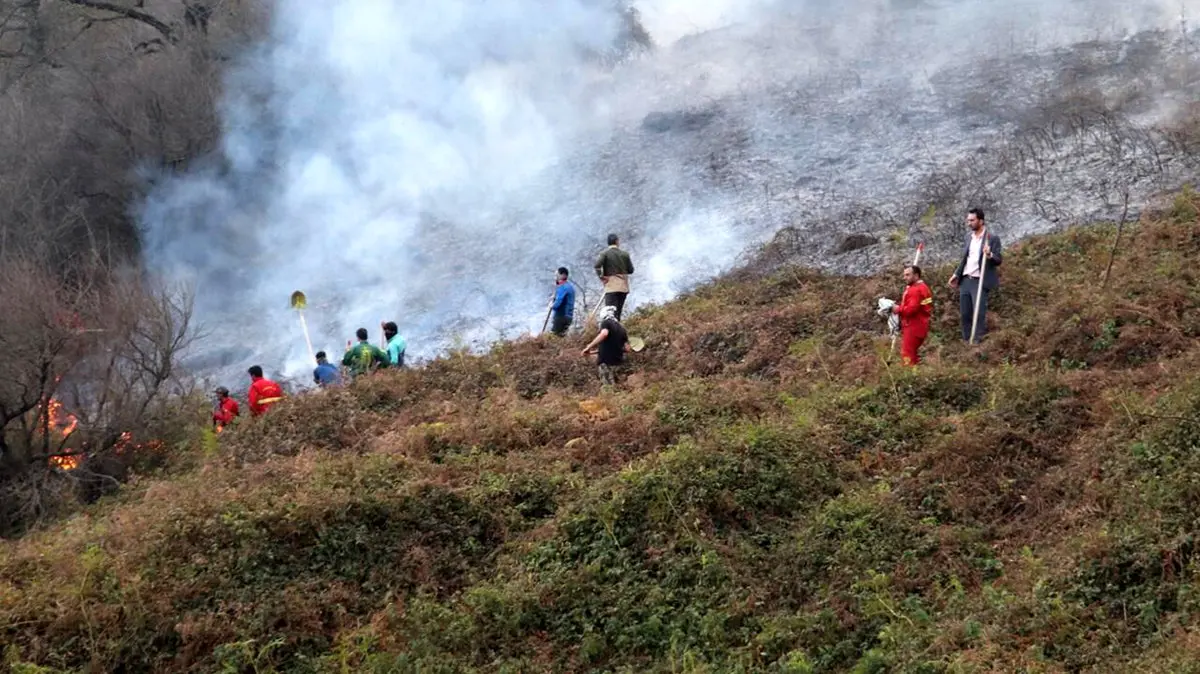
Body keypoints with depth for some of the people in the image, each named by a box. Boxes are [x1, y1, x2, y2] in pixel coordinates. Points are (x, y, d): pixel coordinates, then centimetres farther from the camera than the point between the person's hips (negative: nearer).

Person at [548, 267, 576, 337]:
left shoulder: (562, 287, -17)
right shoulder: (570, 285, 13)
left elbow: (557, 303, -25)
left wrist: (552, 306, -4)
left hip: (561, 316, -10)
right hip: (568, 316, 10)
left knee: (553, 336, -8)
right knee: (561, 336, 16)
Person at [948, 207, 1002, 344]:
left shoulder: (992, 239, -6)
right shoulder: (969, 237, 15)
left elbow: (999, 260, -9)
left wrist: (990, 255, -28)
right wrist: (956, 274, 19)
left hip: (980, 281, -6)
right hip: (965, 280, 6)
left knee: (979, 314, -11)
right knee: (965, 314, 9)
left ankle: (978, 342, -8)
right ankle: (966, 342, 17)